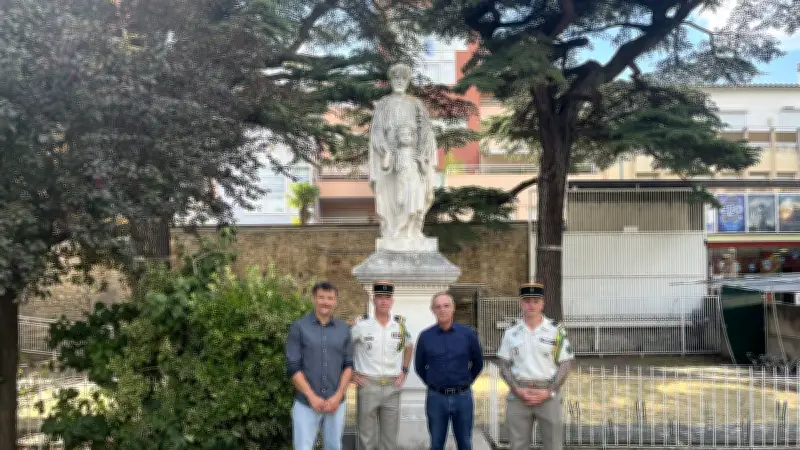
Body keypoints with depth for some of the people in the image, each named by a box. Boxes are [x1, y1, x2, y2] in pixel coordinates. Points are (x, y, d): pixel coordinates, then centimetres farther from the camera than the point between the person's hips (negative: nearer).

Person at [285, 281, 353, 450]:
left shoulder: (344, 328, 6)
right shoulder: (299, 327, -3)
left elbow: (349, 365, 6)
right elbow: (293, 367, -6)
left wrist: (338, 395, -6)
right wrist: (312, 397, -11)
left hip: (336, 403, 3)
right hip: (306, 403, -3)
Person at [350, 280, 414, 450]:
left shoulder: (401, 325, 2)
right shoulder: (361, 325, -9)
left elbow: (409, 347, 21)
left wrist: (404, 371, 12)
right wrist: (351, 373, -2)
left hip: (392, 388, 3)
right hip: (367, 387, -3)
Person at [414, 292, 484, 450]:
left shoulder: (468, 333, -3)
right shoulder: (425, 336, -3)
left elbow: (478, 363, 10)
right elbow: (419, 366, 11)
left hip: (463, 397, 0)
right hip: (436, 398, 0)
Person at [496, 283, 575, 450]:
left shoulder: (556, 331, 0)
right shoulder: (511, 333, 5)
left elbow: (565, 365, -1)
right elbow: (504, 366, 6)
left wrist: (548, 392, -11)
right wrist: (518, 390, -8)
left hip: (548, 395, -1)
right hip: (518, 395, 2)